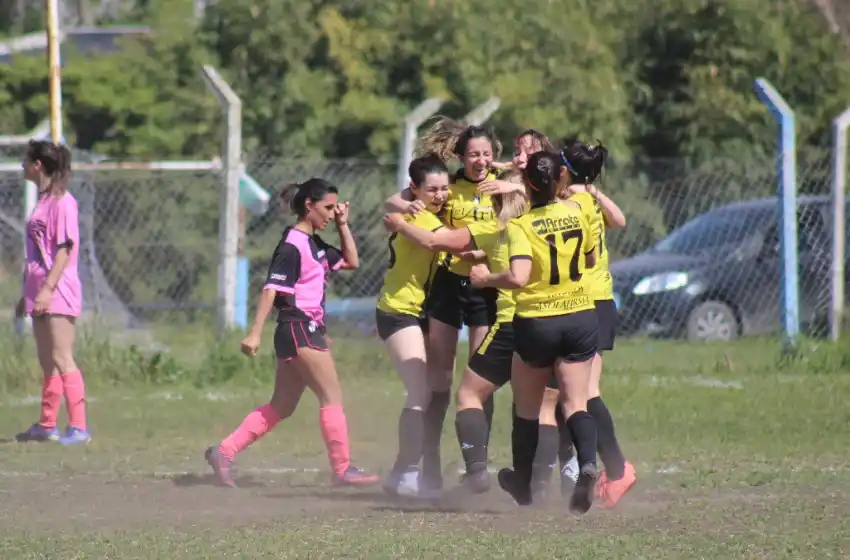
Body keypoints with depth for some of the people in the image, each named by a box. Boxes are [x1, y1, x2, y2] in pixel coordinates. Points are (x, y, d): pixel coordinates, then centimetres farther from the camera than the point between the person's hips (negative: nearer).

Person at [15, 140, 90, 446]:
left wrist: (47, 289, -23)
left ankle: (78, 427, -13)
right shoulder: (43, 201, 16)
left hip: (58, 294, -9)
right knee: (47, 361, 14)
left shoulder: (62, 202, -12)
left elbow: (65, 249, -17)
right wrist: (27, 293, 22)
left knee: (61, 359, -12)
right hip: (40, 294, 9)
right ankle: (47, 425, 21)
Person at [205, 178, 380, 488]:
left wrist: (343, 225, 15)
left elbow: (351, 262, 25)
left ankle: (224, 452, 9)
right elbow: (271, 289, -19)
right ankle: (343, 469, -3)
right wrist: (255, 333, -24)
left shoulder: (314, 244, 16)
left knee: (281, 406, 10)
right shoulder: (293, 245, -13)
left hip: (306, 330, 10)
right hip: (299, 327, -10)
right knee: (332, 397, -7)